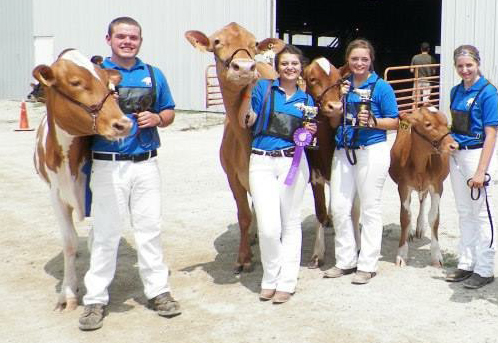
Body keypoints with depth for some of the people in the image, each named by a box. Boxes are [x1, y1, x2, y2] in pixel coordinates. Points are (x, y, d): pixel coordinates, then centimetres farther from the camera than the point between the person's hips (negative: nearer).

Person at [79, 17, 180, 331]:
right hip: (108, 166, -3)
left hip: (146, 164, 3)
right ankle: (96, 299, 14)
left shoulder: (153, 75, 10)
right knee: (106, 232, 3)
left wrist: (157, 118, -4)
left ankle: (158, 290, 21)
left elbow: (169, 112, 16)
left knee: (150, 228, 9)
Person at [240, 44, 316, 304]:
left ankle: (286, 282, 18)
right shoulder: (264, 88, 3)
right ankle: (270, 279, 15)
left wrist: (310, 133, -2)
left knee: (291, 223, 7)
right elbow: (246, 123, -2)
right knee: (268, 227, -8)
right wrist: (247, 95, -13)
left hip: (293, 162, 3)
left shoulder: (306, 100, 12)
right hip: (261, 163, -2)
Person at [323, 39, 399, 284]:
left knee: (370, 208, 3)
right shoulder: (344, 85, 9)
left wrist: (372, 121, -20)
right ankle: (346, 261, 21)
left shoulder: (381, 87, -4)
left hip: (372, 151, -5)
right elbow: (334, 123, 9)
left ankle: (367, 265, 13)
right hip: (343, 151, 5)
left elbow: (394, 122, -4)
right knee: (339, 207, 7)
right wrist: (340, 99, -6)